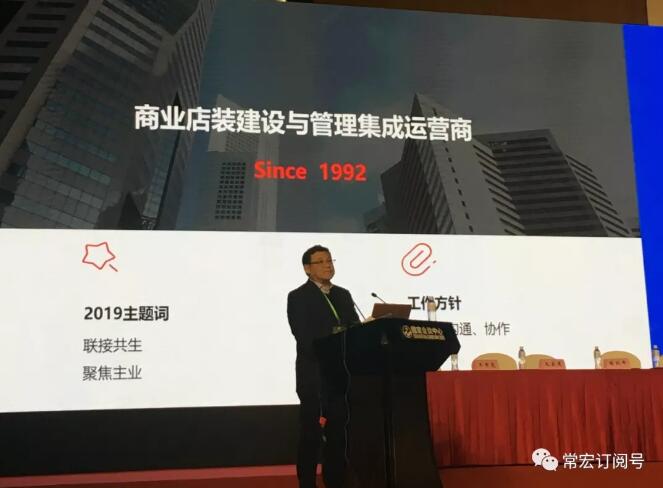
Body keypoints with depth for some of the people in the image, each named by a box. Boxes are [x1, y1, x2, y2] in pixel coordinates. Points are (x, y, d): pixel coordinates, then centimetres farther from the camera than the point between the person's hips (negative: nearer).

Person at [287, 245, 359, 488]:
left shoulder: (343, 295, 14)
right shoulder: (298, 297, -4)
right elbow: (304, 338, -14)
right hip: (313, 374, -5)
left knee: (337, 432, 9)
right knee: (311, 434, 0)